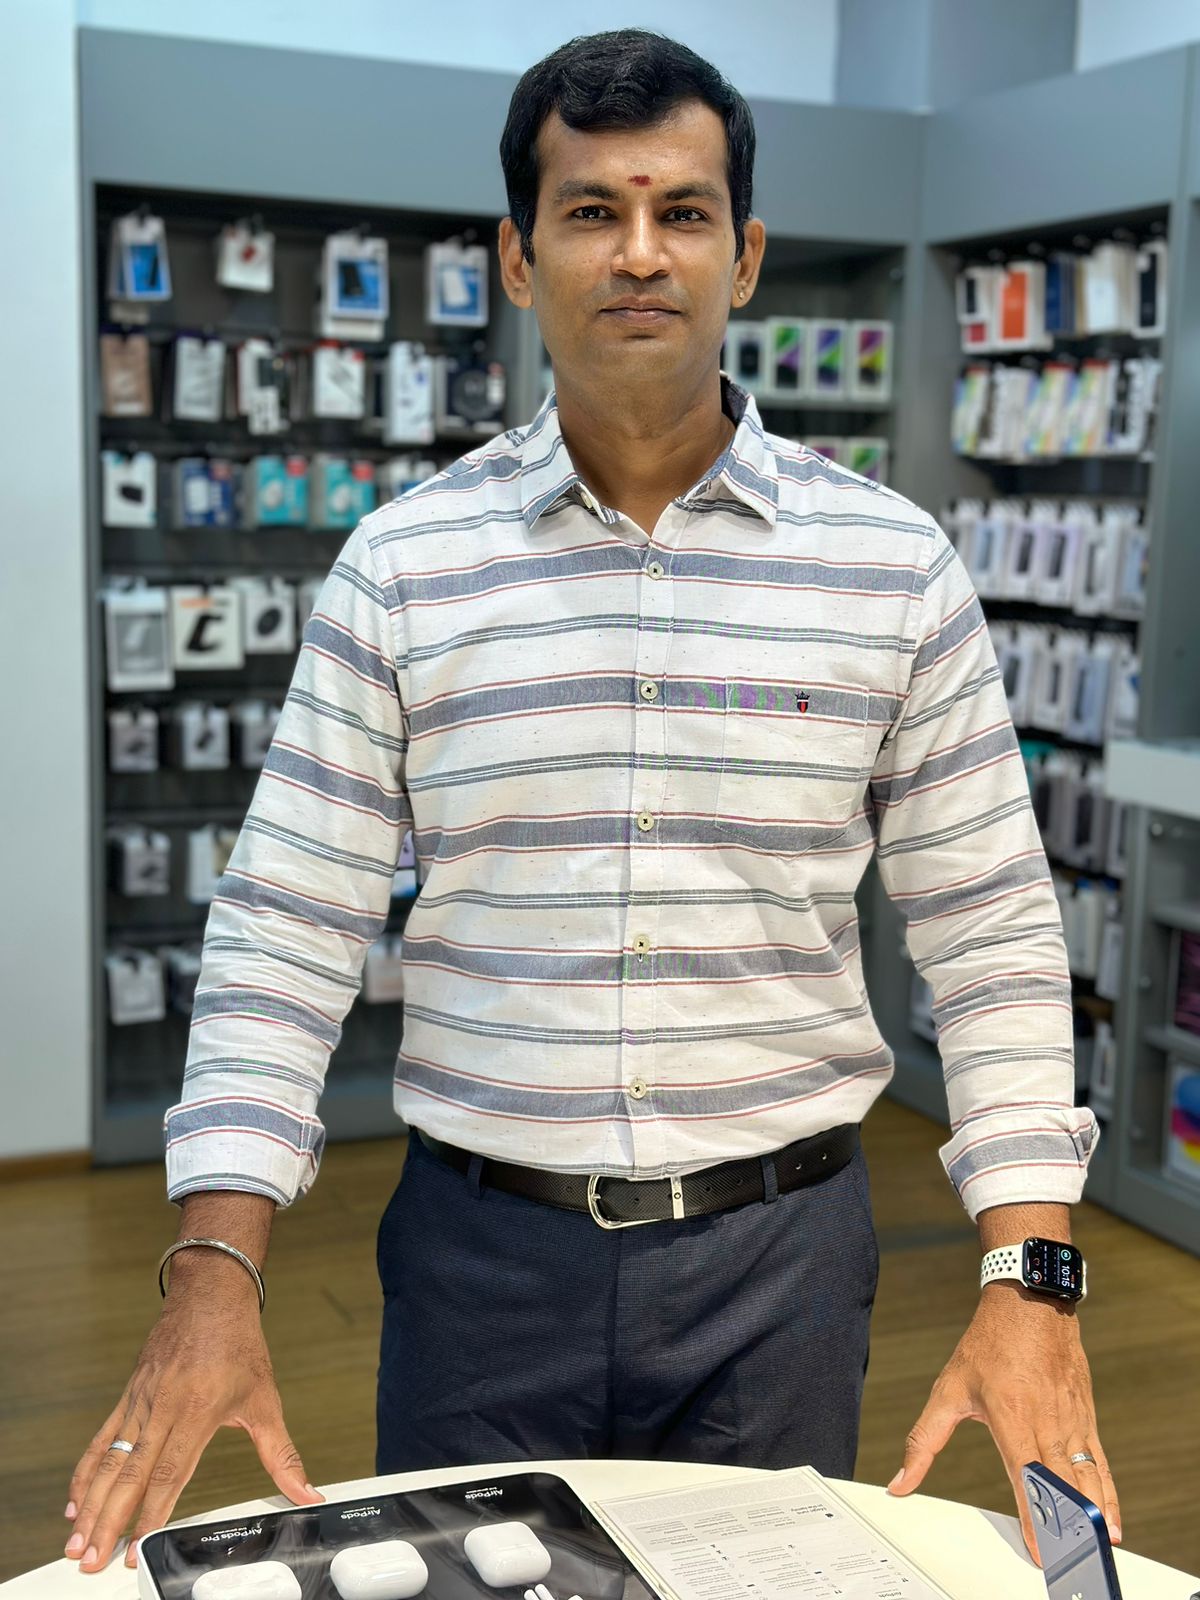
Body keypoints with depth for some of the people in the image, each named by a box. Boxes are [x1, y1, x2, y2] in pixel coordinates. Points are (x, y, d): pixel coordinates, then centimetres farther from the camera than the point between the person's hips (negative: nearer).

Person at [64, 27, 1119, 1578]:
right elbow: (288, 929, -4)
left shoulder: (893, 565, -3)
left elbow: (990, 931, -1)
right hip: (481, 1245, 0)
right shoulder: (402, 565, -4)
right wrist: (213, 1281, -13)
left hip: (776, 1250, 1)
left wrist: (1029, 1279, -8)